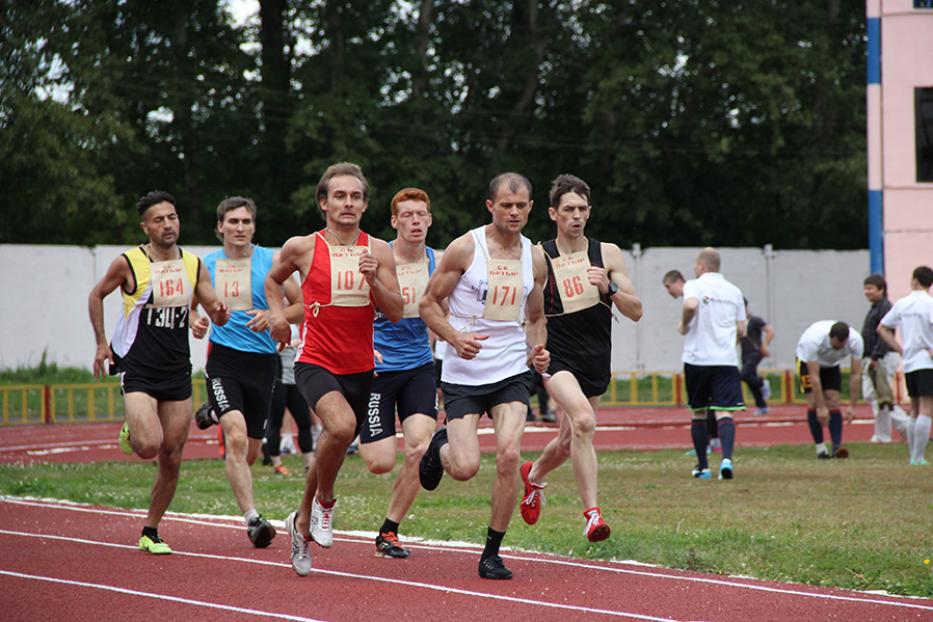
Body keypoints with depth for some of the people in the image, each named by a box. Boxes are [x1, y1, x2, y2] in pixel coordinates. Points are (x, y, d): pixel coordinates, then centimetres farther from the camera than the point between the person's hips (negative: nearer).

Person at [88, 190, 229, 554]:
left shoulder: (194, 265, 4)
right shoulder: (128, 264, -7)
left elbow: (216, 315, 9)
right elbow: (96, 296, 10)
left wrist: (221, 313, -14)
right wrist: (101, 343, 5)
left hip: (177, 373, 4)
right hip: (137, 370, -4)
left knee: (172, 459, 4)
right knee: (149, 446, -23)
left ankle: (150, 532, 19)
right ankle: (131, 433, 15)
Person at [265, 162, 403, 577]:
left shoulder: (378, 251, 3)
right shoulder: (302, 248, -1)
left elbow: (396, 313, -1)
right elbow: (273, 280, 20)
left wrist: (374, 281, -17)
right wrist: (277, 313, 3)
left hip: (359, 367, 4)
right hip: (316, 362, -4)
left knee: (336, 445, 14)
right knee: (342, 425, -31)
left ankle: (303, 521, 38)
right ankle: (324, 500, -5)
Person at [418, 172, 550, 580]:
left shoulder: (535, 259, 7)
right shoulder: (465, 248, -6)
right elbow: (429, 304, -2)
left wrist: (538, 349, 1)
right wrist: (455, 338, -19)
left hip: (512, 371, 3)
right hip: (464, 373, -3)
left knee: (509, 455, -17)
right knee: (465, 467, -11)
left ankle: (492, 552, -3)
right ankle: (441, 446, 29)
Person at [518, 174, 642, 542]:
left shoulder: (607, 254, 2)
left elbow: (636, 312, -1)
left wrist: (610, 288, -17)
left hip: (596, 361, 4)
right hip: (557, 357, -4)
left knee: (570, 440, 15)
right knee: (583, 421, -29)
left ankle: (534, 475, 49)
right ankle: (591, 512, -28)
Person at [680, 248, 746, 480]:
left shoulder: (694, 286, -2)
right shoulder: (734, 291, 11)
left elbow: (691, 305, -25)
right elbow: (741, 330, 13)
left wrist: (684, 325, -7)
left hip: (697, 358, -2)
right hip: (726, 359, 2)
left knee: (699, 413, 11)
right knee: (723, 412, -6)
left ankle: (702, 467, 15)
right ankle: (727, 458, -28)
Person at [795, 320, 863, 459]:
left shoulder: (856, 341, -32)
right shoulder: (814, 339, -42)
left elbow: (856, 375, -24)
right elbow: (814, 376, -39)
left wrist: (852, 406, -26)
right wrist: (821, 407, -39)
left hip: (831, 364, 3)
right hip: (808, 361, -3)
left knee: (833, 400, -13)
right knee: (814, 401, -16)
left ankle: (837, 447, -20)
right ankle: (820, 448, -10)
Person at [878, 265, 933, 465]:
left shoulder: (901, 304, 9)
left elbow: (882, 329, 16)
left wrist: (901, 350, 13)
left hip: (908, 364, 6)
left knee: (915, 411, 16)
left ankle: (913, 455, 16)